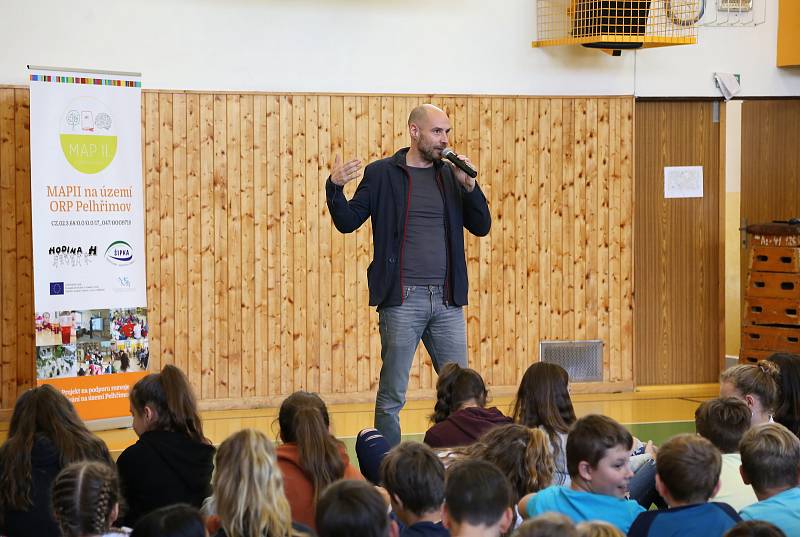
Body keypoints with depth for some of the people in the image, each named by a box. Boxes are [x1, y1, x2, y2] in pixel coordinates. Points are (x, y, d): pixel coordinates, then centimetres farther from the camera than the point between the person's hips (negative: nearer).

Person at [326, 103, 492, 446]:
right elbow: (347, 222, -2)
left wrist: (468, 185, -6)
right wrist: (334, 187, -20)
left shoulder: (450, 175, 12)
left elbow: (481, 226, 8)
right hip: (403, 299, -4)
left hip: (447, 301, 4)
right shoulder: (382, 174, 1)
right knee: (392, 396, 1)